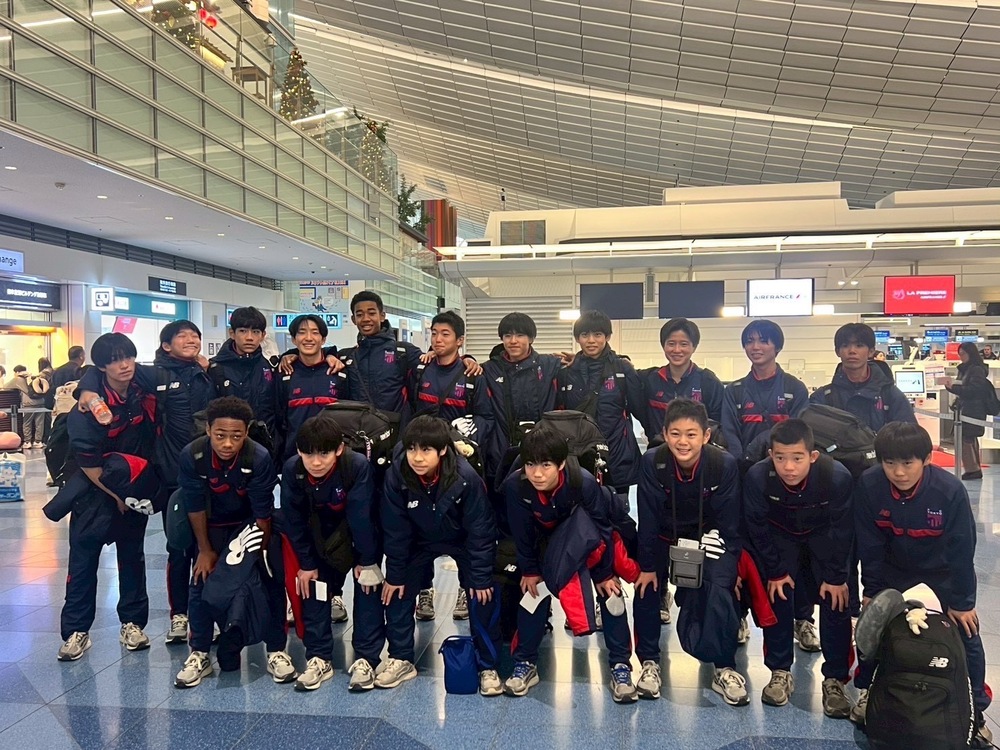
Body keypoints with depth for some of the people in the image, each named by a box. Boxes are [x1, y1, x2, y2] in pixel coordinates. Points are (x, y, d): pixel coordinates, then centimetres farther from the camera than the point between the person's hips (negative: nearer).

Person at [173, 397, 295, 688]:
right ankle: (200, 655, 12)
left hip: (249, 524, -2)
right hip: (212, 525, 2)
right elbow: (195, 507, -13)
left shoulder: (260, 458, -33)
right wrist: (205, 550, -6)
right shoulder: (191, 457, -27)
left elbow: (262, 513, -23)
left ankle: (276, 652, 4)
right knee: (201, 582, -5)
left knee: (270, 581, -9)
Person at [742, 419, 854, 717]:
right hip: (780, 536, 0)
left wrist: (836, 576, -13)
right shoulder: (757, 477, -34)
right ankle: (780, 673, 6)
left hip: (824, 536, 0)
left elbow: (842, 530, -18)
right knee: (777, 594, -10)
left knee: (835, 598, -8)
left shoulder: (838, 476, -34)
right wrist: (775, 571, -12)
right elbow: (758, 528, -17)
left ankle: (835, 680, 6)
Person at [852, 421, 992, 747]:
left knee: (966, 632, 0)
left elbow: (962, 550, -20)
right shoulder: (868, 485, -29)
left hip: (943, 570, -1)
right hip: (893, 567, 1)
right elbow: (869, 545, -15)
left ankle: (975, 710, 21)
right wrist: (872, 590, -8)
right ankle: (868, 691, 21)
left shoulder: (950, 490, -33)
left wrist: (960, 602, -13)